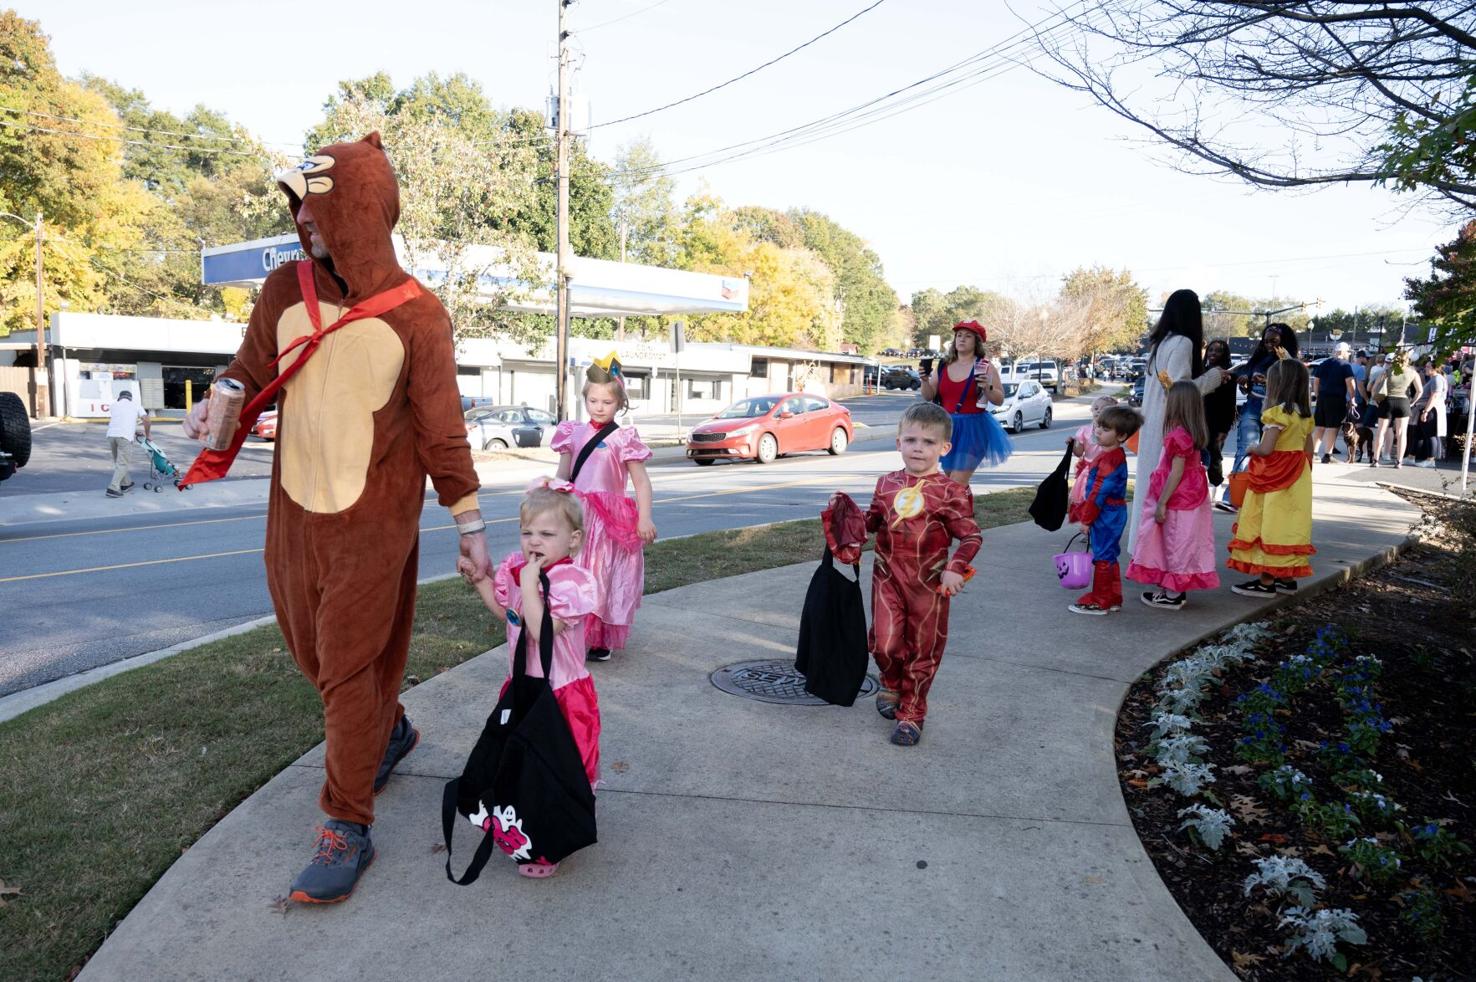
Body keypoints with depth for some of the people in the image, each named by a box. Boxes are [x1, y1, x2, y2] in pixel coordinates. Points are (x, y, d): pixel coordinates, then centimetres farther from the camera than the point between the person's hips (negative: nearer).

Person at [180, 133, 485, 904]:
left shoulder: (415, 314, -10)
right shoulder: (284, 290, 1)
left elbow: (441, 429, -6)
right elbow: (252, 370, 9)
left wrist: (469, 523, -5)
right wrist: (219, 404, -15)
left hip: (375, 520, -5)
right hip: (295, 511, 5)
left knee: (350, 666, 0)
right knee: (313, 651, 18)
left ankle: (347, 829, 14)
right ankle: (388, 730, 46)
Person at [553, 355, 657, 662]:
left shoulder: (623, 439, -5)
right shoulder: (574, 434, 9)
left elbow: (641, 481, -7)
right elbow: (562, 476, 15)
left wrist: (644, 519, -14)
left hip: (609, 520, -4)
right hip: (576, 516, 4)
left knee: (603, 577, 0)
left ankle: (602, 641, 11)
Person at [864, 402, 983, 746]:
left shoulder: (951, 491, -10)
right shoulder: (887, 484, 3)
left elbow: (972, 536, -8)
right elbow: (872, 522, 17)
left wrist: (955, 569, -19)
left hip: (929, 582, -2)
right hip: (888, 576, 3)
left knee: (923, 651, 9)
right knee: (884, 643, -3)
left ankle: (911, 714, 25)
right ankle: (892, 684, 31)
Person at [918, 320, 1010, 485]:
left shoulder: (985, 367, -3)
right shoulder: (943, 366, 8)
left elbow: (999, 400, -3)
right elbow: (928, 397, 7)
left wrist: (988, 387, -22)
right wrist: (925, 380, -12)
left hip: (972, 428, -5)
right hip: (947, 427, 5)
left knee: (957, 485, -12)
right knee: (958, 483, 15)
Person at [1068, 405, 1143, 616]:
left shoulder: (1110, 459, -22)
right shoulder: (1114, 455, 11)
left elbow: (1099, 492, -22)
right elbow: (1094, 489, 18)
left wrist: (1086, 518, -16)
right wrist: (1081, 511, 22)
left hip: (1106, 515, -10)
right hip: (1111, 514, 10)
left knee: (1103, 556, -1)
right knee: (1108, 555, 17)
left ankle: (1099, 601, 8)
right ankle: (1113, 598, 27)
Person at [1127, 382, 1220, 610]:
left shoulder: (1178, 436, -22)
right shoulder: (1195, 433, 5)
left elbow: (1176, 473, -23)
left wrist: (1161, 503, -19)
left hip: (1178, 500, -9)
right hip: (1192, 495, 9)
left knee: (1176, 543, 0)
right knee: (1182, 544, 14)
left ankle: (1172, 596, 10)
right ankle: (1176, 590, 24)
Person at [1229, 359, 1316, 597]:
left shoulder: (1277, 412, -17)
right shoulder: (1304, 414, 9)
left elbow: (1266, 449, -23)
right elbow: (1309, 450, 13)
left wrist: (1252, 449, -3)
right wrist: (1303, 472, 21)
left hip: (1276, 477, -8)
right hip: (1298, 477, 8)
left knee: (1270, 526, -3)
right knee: (1288, 526, 13)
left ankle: (1266, 582, 1)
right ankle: (1287, 578, 20)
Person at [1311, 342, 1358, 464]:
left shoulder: (1323, 364, 13)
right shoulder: (1345, 365, -4)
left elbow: (1316, 381, 14)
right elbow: (1350, 383, -12)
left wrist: (1317, 396, 20)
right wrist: (1352, 399, -6)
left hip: (1322, 398, 5)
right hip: (1337, 399, -5)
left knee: (1319, 426, 10)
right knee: (1332, 427, -3)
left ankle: (1313, 451, 9)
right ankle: (1327, 455, -3)